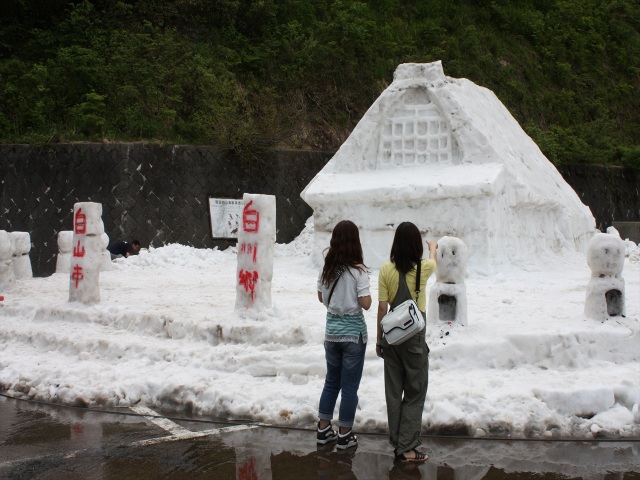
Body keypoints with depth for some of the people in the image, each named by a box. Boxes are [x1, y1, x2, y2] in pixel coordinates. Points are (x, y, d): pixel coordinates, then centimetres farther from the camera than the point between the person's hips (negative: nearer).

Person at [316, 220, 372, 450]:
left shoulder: (327, 268, 0)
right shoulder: (358, 270, -15)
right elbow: (365, 303, -16)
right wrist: (365, 290, 2)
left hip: (331, 332, 5)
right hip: (354, 333, -5)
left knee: (331, 381, 19)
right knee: (350, 386, 6)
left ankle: (323, 429, 23)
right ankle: (344, 435, 12)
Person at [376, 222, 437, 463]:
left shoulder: (386, 269, -6)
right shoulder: (423, 268, -7)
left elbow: (382, 307, -3)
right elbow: (433, 261, 19)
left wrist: (379, 338, 9)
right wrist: (433, 247, 42)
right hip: (415, 335, -2)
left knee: (393, 391, 10)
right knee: (415, 393, 5)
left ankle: (397, 444, 18)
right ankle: (407, 447, 2)